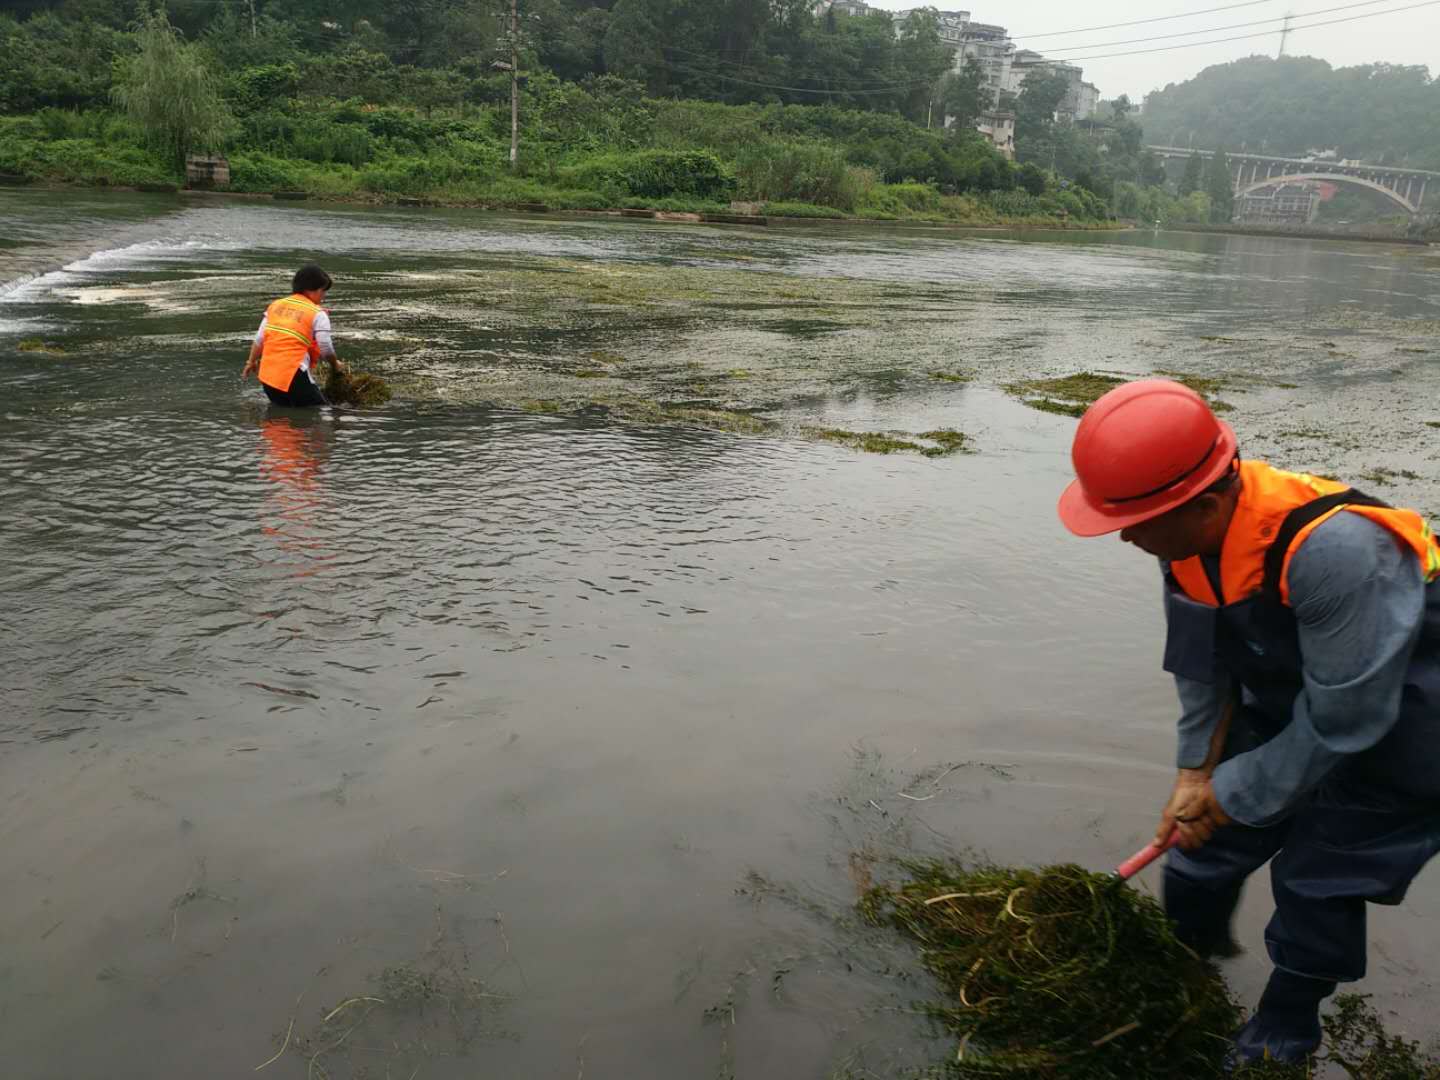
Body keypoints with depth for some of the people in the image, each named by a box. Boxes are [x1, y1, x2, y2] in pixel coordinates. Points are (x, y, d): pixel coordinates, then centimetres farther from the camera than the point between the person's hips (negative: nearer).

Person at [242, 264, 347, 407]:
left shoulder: (275, 305, 12)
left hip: (266, 376, 6)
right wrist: (336, 364, 15)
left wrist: (251, 362, 27)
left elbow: (259, 339, 13)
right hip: (294, 376, -6)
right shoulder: (317, 314, -6)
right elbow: (326, 350, -6)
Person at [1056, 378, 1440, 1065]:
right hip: (1286, 702, 7)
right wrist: (1196, 771, -9)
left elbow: (1343, 719, -30)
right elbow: (1200, 664, -3)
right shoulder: (1189, 534, -18)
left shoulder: (1333, 548, -41)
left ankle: (1279, 1039, 28)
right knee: (1202, 846, 9)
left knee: (1317, 881, 2)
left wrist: (1236, 793, -18)